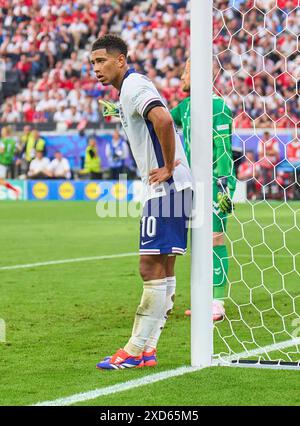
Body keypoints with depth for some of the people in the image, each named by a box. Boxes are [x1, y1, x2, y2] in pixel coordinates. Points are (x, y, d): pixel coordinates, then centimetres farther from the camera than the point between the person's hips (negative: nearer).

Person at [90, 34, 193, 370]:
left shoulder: (134, 86, -12)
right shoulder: (129, 89, 20)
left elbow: (163, 118, -30)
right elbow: (161, 122, 32)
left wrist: (168, 168, -21)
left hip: (167, 188, -11)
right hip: (162, 189, 11)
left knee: (152, 269, -9)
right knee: (159, 270, 10)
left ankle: (136, 351, -8)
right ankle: (146, 349, 13)